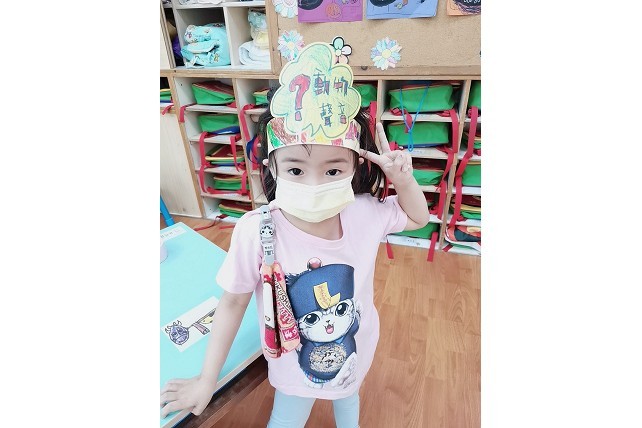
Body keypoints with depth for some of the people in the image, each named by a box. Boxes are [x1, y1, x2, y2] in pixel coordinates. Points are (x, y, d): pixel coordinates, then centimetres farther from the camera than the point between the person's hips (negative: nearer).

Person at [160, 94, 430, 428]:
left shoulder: (367, 213, -25)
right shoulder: (256, 231, -34)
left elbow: (418, 218, -4)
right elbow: (233, 302, -18)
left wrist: (404, 180, -24)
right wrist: (207, 379, -8)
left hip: (356, 352, 4)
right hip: (296, 365, -3)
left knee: (348, 396, 36)